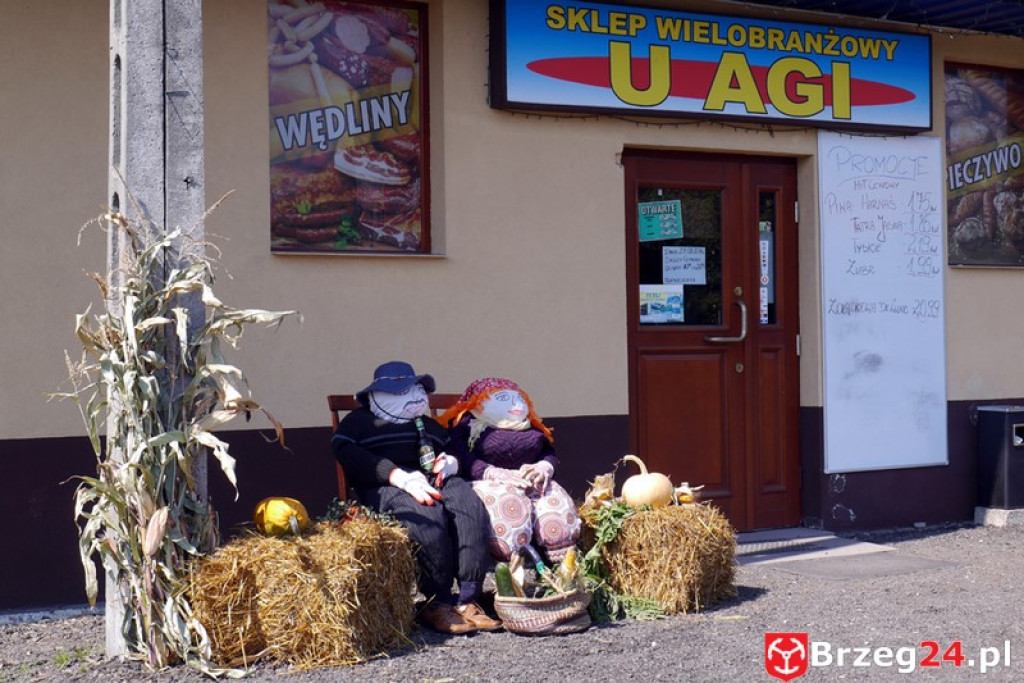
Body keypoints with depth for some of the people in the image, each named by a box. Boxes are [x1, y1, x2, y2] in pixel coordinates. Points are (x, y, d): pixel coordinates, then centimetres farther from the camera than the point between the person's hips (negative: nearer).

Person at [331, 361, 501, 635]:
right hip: (384, 486, -4)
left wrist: (451, 461, 3)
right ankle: (437, 603, -30)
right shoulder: (359, 421, 21)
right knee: (428, 515, -37)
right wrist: (399, 476, -17)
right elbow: (349, 456, 0)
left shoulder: (429, 425, 38)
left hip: (433, 477, 5)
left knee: (470, 505, -29)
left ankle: (467, 599, -31)